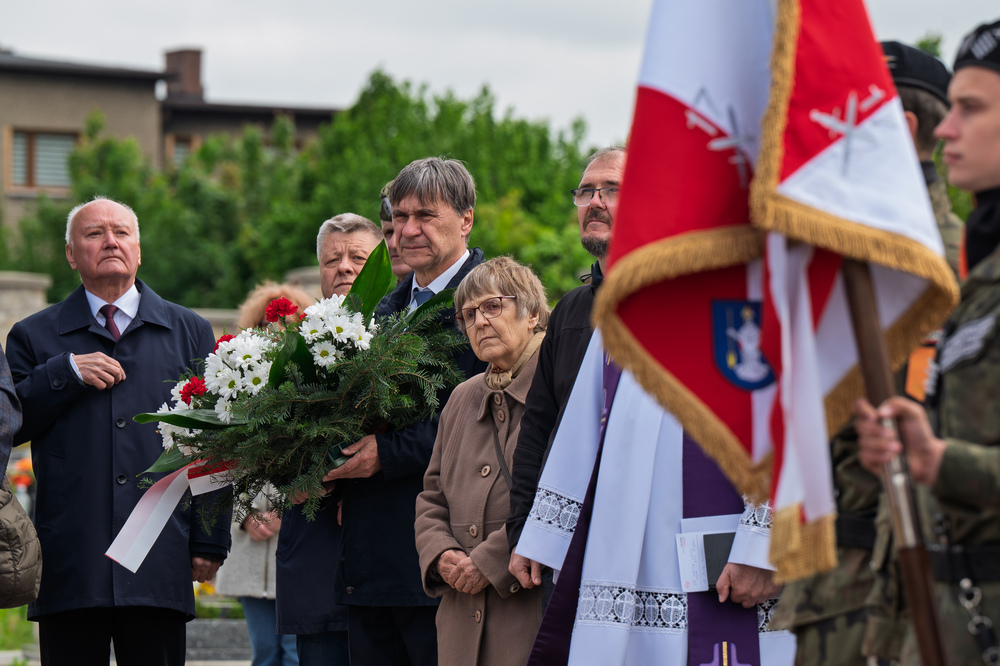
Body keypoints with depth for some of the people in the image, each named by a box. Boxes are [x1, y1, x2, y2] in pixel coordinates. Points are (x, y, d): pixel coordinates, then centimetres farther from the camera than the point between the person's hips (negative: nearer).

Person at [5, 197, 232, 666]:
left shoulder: (190, 333, 14)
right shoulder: (34, 336, 12)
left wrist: (210, 544, 4)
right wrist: (65, 374, -9)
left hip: (161, 569, 0)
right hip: (69, 565, 0)